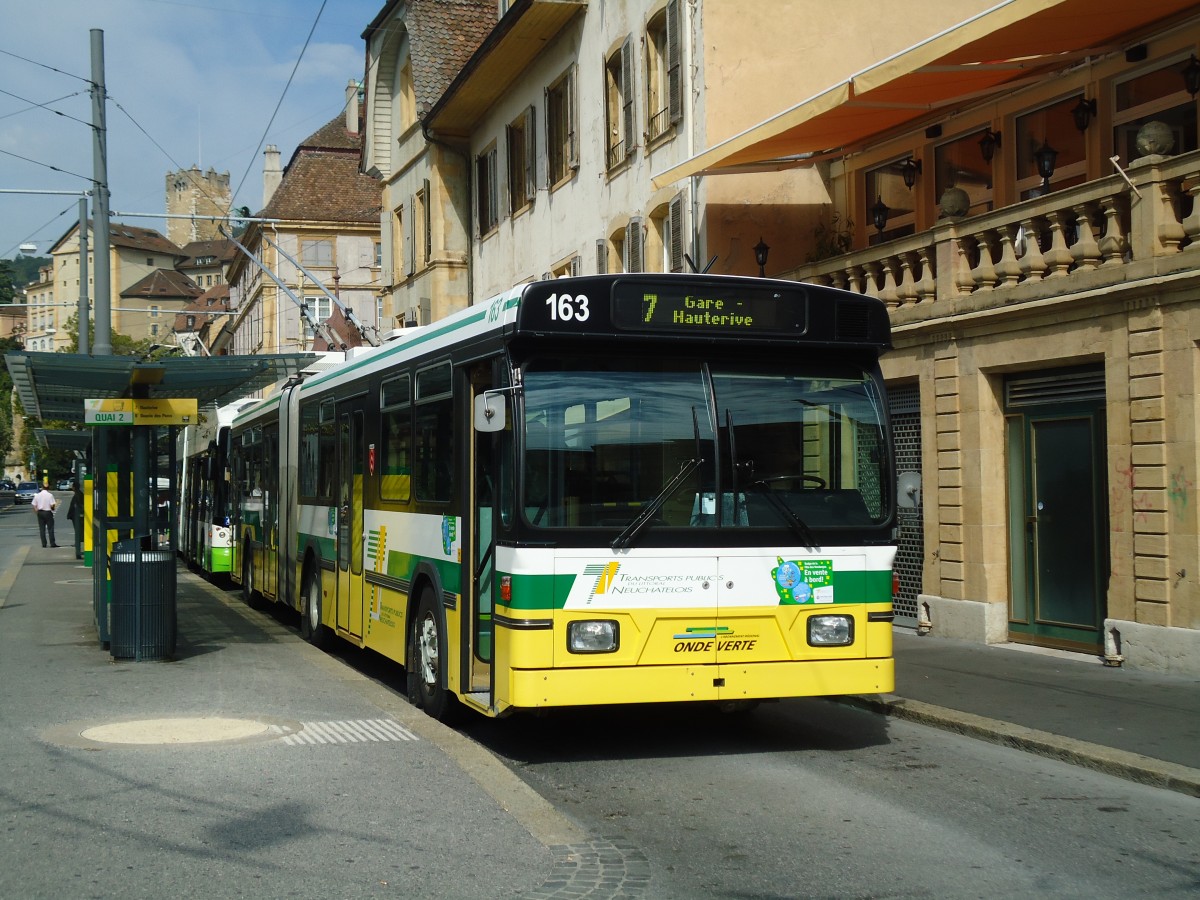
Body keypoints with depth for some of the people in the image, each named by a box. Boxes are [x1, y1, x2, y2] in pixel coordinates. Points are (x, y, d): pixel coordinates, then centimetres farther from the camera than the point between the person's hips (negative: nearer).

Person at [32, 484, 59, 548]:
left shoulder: (37, 495, 2)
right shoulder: (50, 495, -9)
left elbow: (34, 506, 2)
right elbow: (52, 505, -13)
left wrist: (36, 511, 14)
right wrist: (53, 508, 8)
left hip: (40, 512, 3)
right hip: (48, 512, -3)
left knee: (42, 529, 7)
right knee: (50, 528, 2)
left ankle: (43, 543, 5)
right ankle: (52, 543, -1)